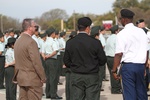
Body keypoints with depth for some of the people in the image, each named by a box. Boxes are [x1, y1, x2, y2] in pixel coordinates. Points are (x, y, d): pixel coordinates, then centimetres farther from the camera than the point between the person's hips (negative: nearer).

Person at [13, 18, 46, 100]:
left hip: (21, 78, 9)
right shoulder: (31, 42, -17)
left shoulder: (18, 41, 10)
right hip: (32, 79, -8)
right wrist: (43, 77, -11)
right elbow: (36, 62, -18)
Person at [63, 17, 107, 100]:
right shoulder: (95, 42, -10)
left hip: (76, 77, 3)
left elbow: (66, 62, 2)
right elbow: (103, 60, -4)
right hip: (92, 77, -2)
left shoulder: (70, 43, -2)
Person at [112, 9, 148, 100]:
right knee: (141, 92, 13)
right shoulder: (141, 32, 8)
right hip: (141, 65, 5)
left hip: (128, 66, -5)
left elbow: (119, 54, -13)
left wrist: (114, 70, -8)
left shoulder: (122, 34, -8)